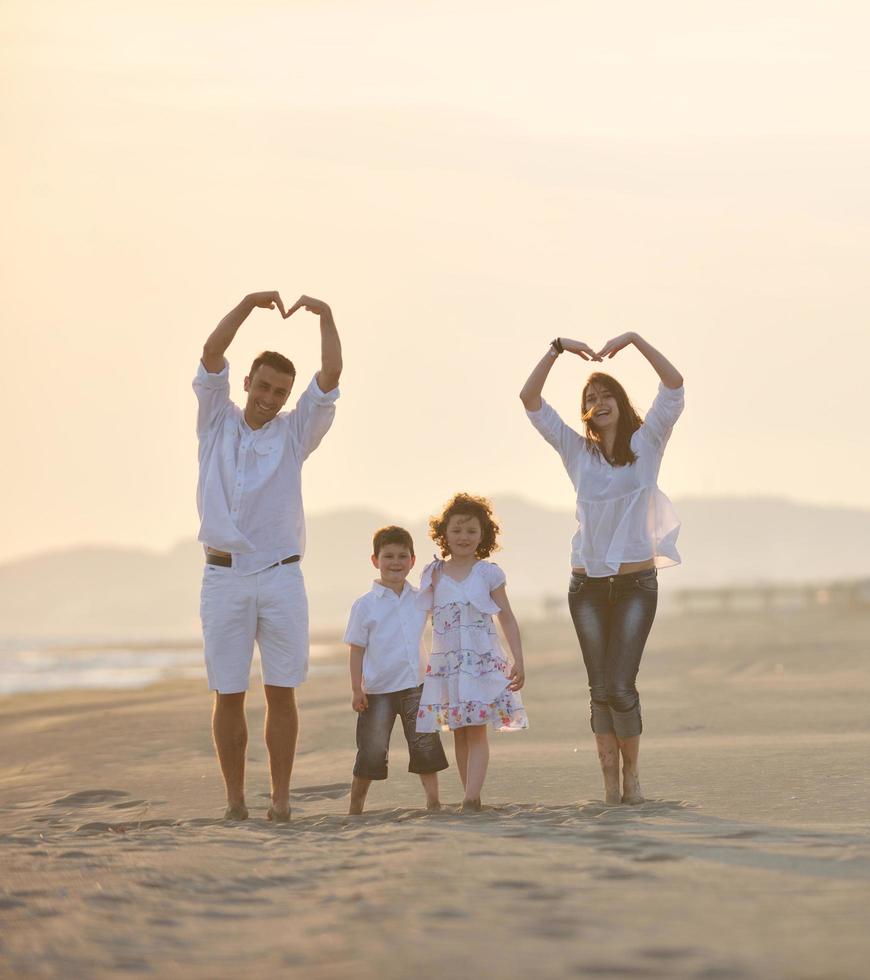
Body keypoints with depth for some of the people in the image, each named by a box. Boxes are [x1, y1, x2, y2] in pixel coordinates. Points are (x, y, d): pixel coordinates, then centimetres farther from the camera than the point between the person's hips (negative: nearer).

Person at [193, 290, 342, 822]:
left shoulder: (295, 433, 10)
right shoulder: (218, 423, 9)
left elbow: (331, 377, -2)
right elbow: (212, 354, -2)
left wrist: (326, 316, -12)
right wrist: (249, 304, -10)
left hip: (281, 578, 0)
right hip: (224, 576, 0)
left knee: (281, 692, -1)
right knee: (229, 695, 1)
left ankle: (282, 799, 3)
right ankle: (235, 800, 6)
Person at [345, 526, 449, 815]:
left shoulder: (420, 599, 4)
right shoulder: (365, 605, -5)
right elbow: (357, 649, -4)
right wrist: (356, 689, -8)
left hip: (415, 686, 3)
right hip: (379, 690, -3)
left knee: (425, 744, 2)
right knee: (372, 750, 2)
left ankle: (433, 799, 11)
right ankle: (356, 804, 16)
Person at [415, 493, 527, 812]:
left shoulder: (488, 574, 1)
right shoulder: (433, 574, 6)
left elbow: (507, 620, 4)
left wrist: (518, 661, 0)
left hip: (483, 662, -3)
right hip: (445, 664, 3)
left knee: (476, 732, -9)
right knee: (459, 735, 6)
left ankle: (471, 798, -16)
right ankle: (472, 798, 11)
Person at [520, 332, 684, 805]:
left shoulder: (645, 444, 3)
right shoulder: (578, 451, 8)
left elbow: (674, 384, -8)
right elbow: (530, 399, 3)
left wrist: (634, 340, -12)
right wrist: (557, 348, -5)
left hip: (635, 584, -2)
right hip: (587, 585, 2)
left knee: (621, 687, -10)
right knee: (600, 690, 2)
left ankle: (632, 772, 9)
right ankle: (611, 783, 7)